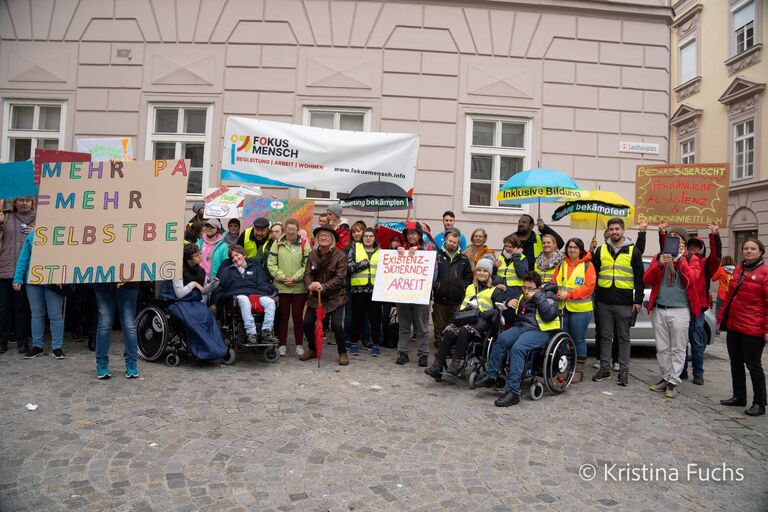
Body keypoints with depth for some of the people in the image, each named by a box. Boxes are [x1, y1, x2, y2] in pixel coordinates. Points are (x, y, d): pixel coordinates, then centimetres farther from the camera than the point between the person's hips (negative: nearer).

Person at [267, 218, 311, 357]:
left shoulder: (304, 244, 2)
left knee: (298, 316, 5)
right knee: (282, 316, 8)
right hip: (281, 287, 1)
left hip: (299, 287, -1)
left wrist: (294, 278, -11)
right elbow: (271, 264, 2)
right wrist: (282, 277, -9)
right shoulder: (277, 244, 6)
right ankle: (282, 345, 19)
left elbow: (307, 266, -3)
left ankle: (299, 345, 17)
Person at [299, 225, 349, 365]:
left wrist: (324, 287, -28)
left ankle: (343, 353, 11)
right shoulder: (312, 254, 2)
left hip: (335, 297, -4)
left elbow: (340, 278, -16)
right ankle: (312, 350, 24)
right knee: (307, 323, -3)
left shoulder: (340, 255, -10)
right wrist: (310, 285, -25)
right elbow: (307, 274, -3)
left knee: (337, 325, -14)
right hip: (315, 296, 4)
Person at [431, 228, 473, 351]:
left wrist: (463, 286, 2)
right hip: (440, 299, -2)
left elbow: (469, 276, 15)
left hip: (457, 300, 2)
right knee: (439, 327, 6)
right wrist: (434, 284, -9)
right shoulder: (437, 255, 0)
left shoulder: (463, 258, 9)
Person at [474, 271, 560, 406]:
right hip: (520, 327, 6)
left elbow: (550, 315, -12)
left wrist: (537, 297, -8)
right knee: (502, 338, -27)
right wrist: (509, 305, 9)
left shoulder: (548, 295, 8)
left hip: (538, 330, -6)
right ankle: (490, 376, -21)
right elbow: (510, 320, 28)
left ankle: (512, 391, -34)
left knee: (517, 347, -33)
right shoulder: (523, 298, 26)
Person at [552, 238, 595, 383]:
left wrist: (568, 294, -17)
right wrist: (557, 293, -10)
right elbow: (554, 282, 12)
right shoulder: (561, 264, 11)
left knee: (579, 340, 3)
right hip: (562, 307, 4)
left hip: (580, 309, -4)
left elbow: (589, 287, -11)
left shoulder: (587, 265, -2)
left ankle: (579, 371, 12)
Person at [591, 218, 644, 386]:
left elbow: (639, 277, 2)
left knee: (624, 337, 5)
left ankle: (624, 371, 13)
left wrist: (638, 300, -3)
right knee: (605, 336, 8)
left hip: (625, 302, -2)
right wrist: (593, 297, 7)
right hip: (604, 301, 2)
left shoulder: (633, 251, 3)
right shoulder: (601, 250, 10)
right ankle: (604, 368, 16)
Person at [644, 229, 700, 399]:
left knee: (678, 349, 2)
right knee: (662, 348, 9)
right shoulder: (658, 257, 9)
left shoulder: (691, 260, 5)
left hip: (680, 311, -2)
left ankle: (674, 381, 9)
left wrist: (681, 260, -16)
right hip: (659, 310, 2)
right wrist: (659, 264, -16)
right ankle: (666, 378, 20)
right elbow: (647, 280, -1)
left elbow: (691, 281, -13)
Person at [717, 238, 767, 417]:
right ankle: (739, 397, 27)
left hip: (753, 328, -7)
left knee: (753, 365, 0)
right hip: (733, 325, 7)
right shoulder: (738, 270, 12)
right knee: (735, 362, 14)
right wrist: (721, 316, 15)